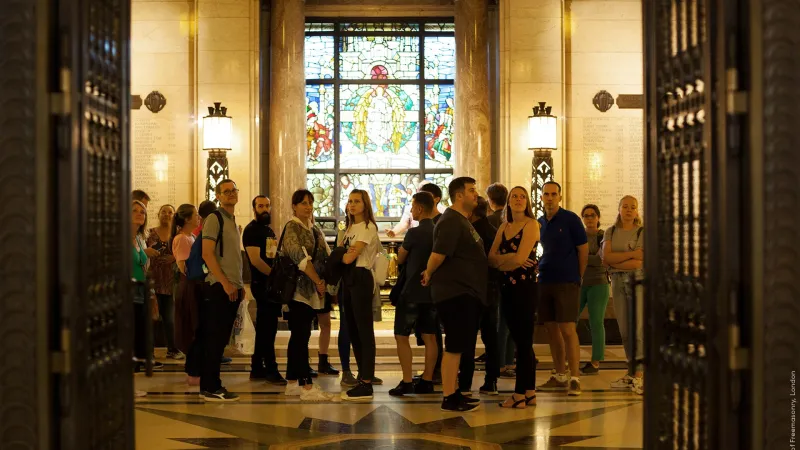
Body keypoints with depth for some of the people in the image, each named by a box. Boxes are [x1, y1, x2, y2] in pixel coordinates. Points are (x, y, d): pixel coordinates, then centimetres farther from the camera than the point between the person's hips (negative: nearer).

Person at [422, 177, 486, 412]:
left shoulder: (463, 221, 17)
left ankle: (454, 393, 22)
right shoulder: (451, 221, -16)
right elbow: (438, 254, -24)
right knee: (454, 346, -6)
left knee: (460, 345, 14)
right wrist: (429, 274, -8)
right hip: (454, 293, -10)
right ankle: (449, 398, -1)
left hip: (465, 293, 10)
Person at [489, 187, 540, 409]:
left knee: (524, 341, -4)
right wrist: (510, 259, -13)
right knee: (520, 340, 9)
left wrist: (502, 260, 3)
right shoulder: (504, 227, 15)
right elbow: (492, 258, 5)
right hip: (507, 287, 7)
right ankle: (529, 392, 15)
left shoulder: (531, 224, -5)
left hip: (525, 286, -7)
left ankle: (520, 393, -3)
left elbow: (520, 258, -14)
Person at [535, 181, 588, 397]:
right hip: (544, 281, 6)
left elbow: (583, 249, -2)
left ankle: (574, 379, -7)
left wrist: (577, 277, 2)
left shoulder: (570, 219, -4)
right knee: (552, 329, 8)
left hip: (567, 282, -6)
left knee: (567, 329, -10)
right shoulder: (539, 223, 11)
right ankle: (560, 376, 17)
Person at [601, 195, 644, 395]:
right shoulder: (611, 232, 12)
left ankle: (639, 375, -12)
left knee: (638, 328, -11)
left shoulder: (642, 232, 0)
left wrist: (614, 261, -6)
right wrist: (631, 254, -10)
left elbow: (639, 263, -10)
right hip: (617, 282, 4)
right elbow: (606, 257, -3)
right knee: (624, 330, 4)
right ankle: (632, 373, 10)